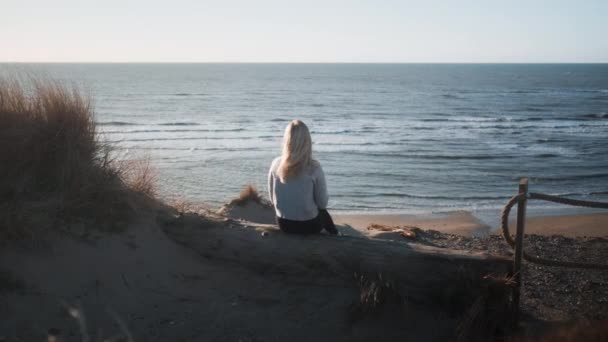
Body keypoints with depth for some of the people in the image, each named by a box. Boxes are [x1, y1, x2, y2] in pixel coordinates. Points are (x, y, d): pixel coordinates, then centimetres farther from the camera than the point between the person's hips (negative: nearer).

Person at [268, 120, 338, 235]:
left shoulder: (276, 164, -11)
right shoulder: (314, 167, -21)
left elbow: (272, 199, 1)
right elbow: (322, 203, -12)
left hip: (283, 224, 3)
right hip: (308, 225, -3)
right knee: (323, 212, 33)